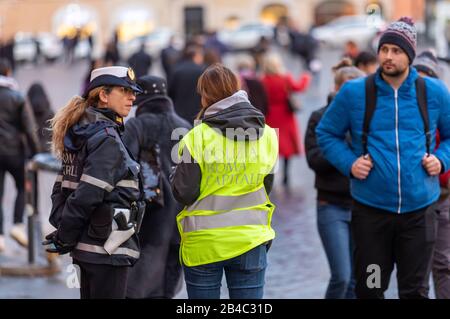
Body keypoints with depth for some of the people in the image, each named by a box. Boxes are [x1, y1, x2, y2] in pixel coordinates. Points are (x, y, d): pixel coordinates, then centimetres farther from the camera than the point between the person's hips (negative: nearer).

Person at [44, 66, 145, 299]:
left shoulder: (82, 134, 14)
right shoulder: (107, 139, -14)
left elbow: (61, 189, 13)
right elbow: (86, 196, -19)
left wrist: (62, 233, 7)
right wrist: (65, 239, -10)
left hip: (89, 247, 9)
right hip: (108, 249, -9)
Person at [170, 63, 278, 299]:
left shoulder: (197, 137, -12)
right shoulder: (267, 135, 0)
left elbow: (183, 193, -9)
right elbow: (266, 187, 8)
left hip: (203, 243, -2)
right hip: (250, 241, 2)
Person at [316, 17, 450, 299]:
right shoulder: (354, 92, -2)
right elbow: (326, 133, 8)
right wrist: (349, 163, -6)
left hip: (419, 210, 0)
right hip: (371, 209, 0)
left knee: (415, 290, 7)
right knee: (370, 289, 10)